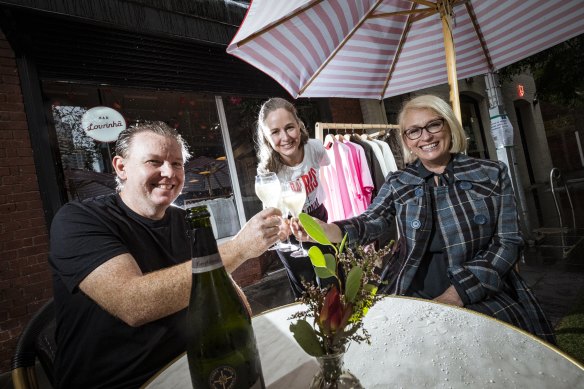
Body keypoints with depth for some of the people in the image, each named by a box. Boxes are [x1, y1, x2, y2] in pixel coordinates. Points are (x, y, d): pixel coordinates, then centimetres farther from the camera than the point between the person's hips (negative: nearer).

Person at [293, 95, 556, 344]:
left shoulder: (492, 174, 5)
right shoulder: (398, 184, 7)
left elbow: (508, 242, 0)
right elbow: (370, 223, -9)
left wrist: (457, 294, -12)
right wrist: (324, 230, -32)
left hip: (483, 296, 0)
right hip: (412, 295, 1)